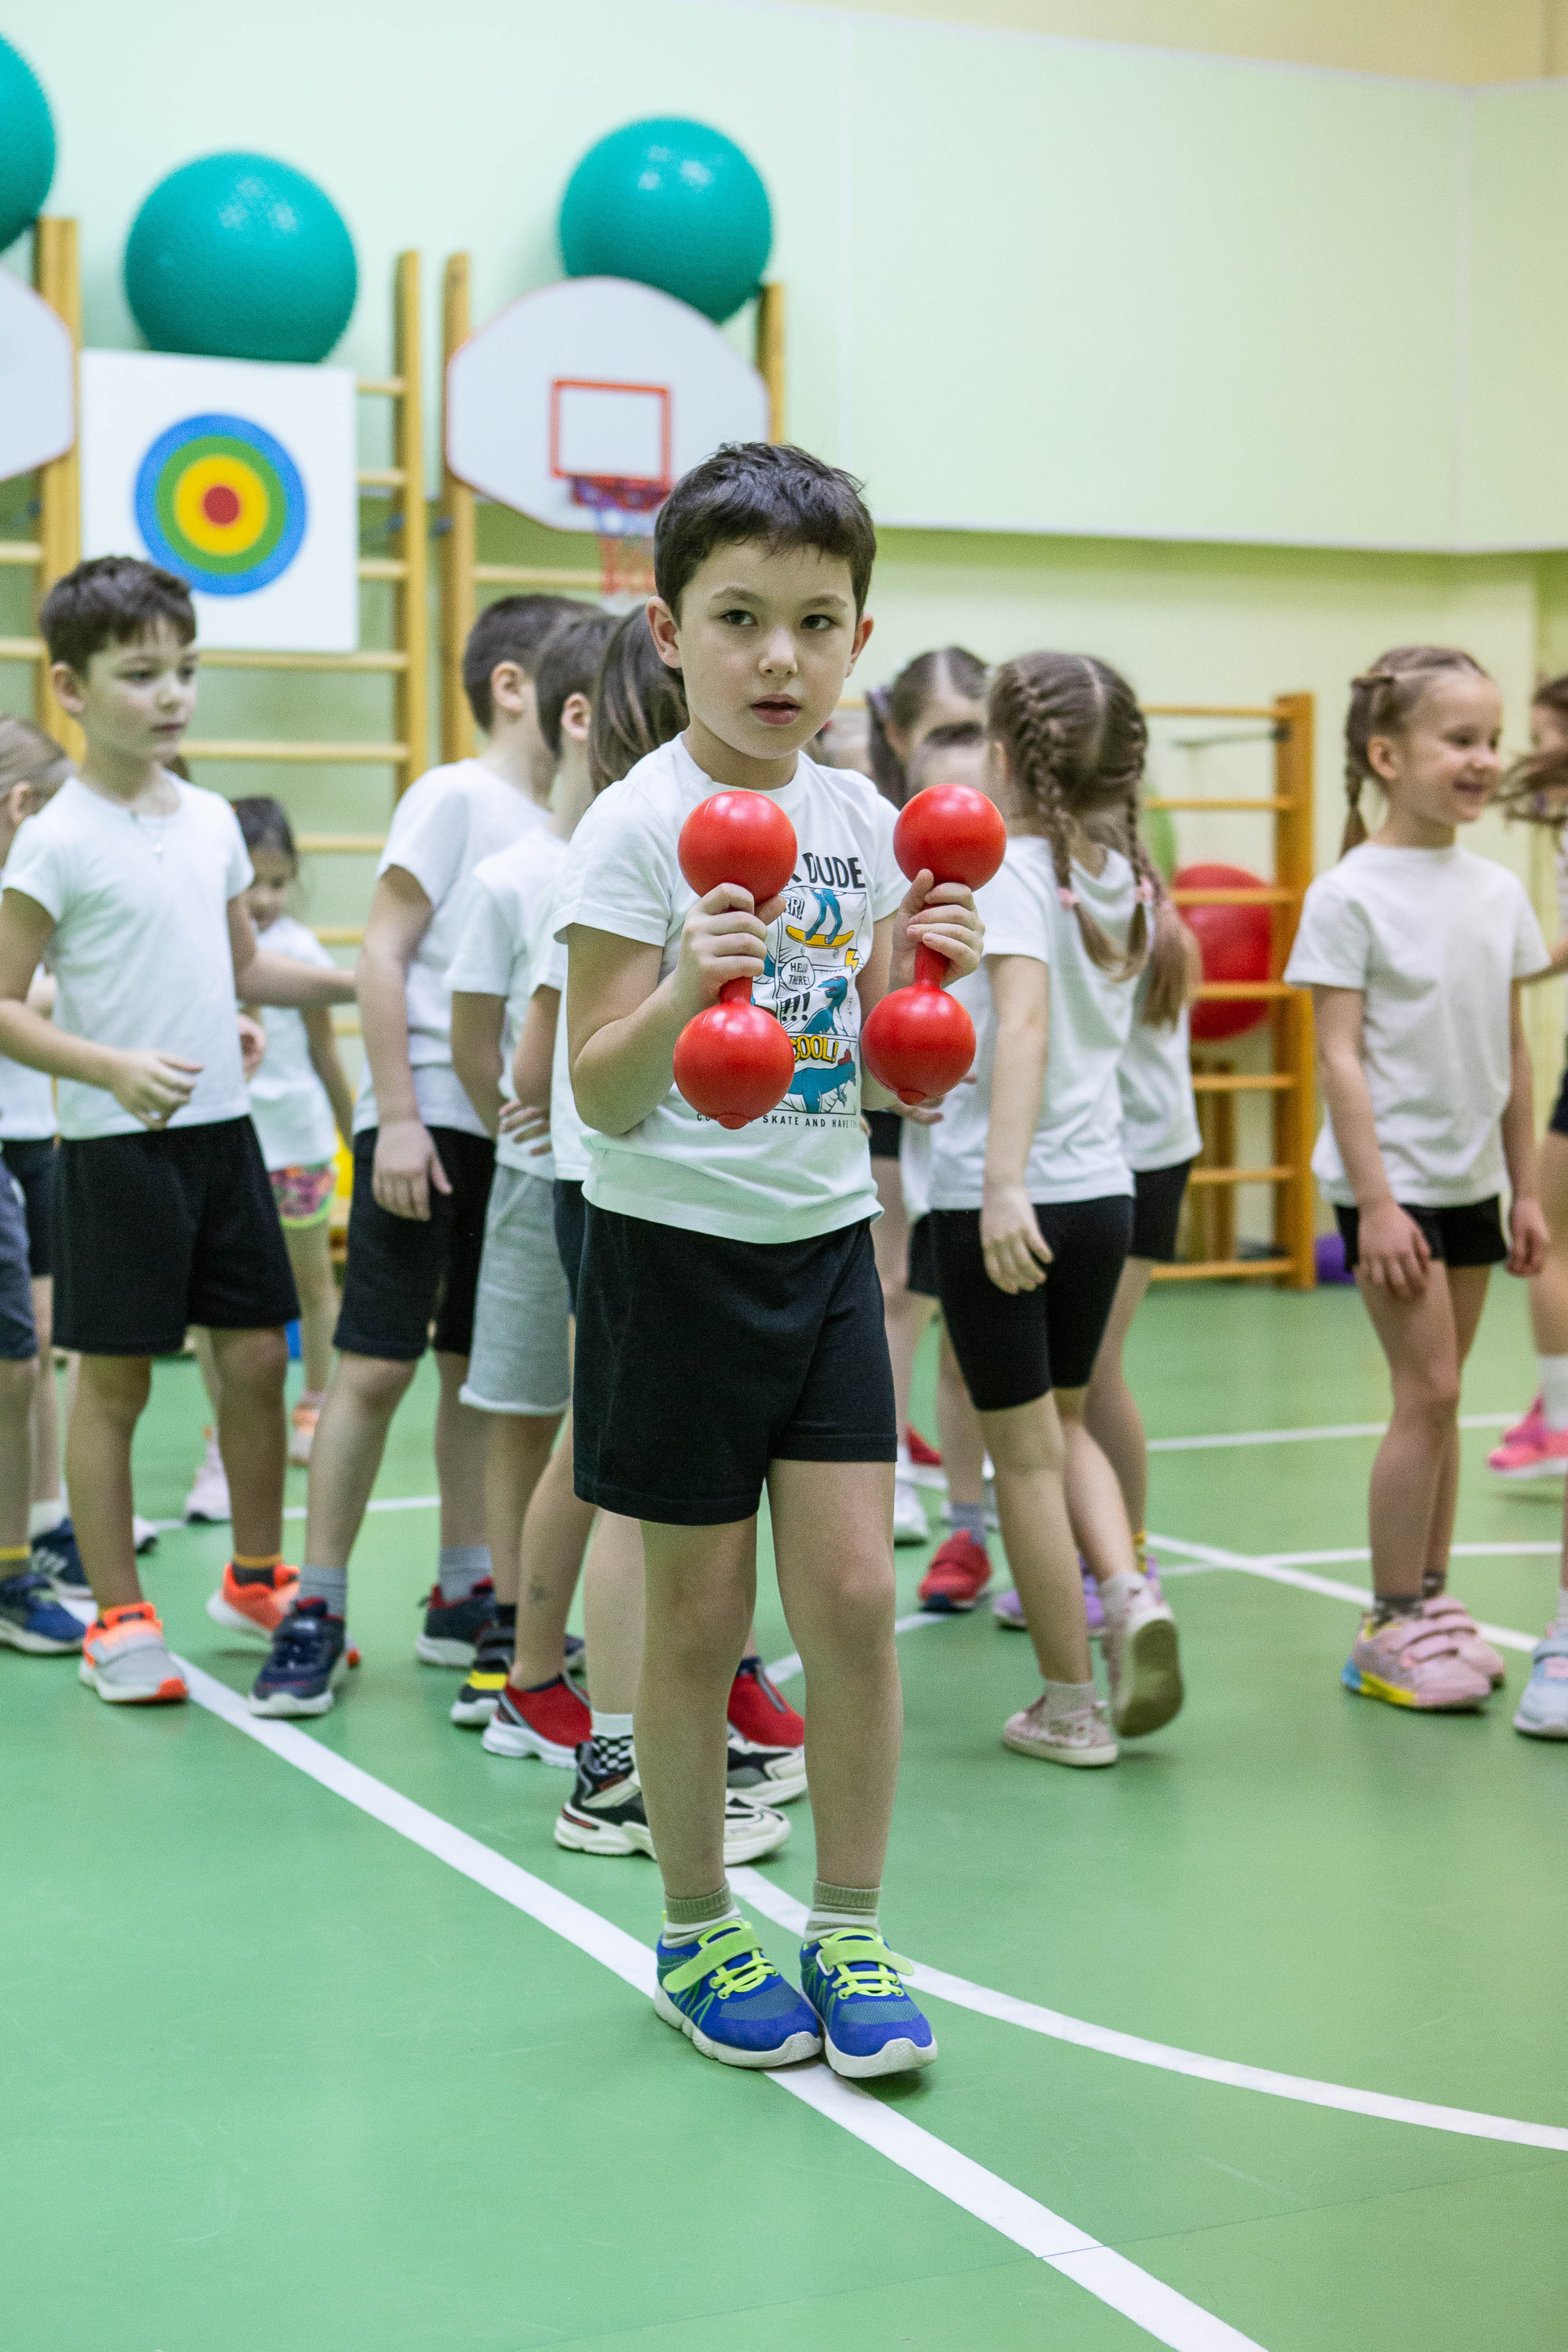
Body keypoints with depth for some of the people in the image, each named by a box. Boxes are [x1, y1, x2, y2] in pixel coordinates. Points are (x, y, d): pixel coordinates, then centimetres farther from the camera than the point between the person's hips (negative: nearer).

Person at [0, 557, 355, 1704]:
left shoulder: (213, 821, 9)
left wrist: (370, 984, 13)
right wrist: (114, 1069, -25)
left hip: (223, 1129, 6)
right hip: (117, 1144, -6)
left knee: (257, 1354, 10)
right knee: (116, 1381, 2)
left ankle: (258, 1575, 28)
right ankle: (119, 1618, 14)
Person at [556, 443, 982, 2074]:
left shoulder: (860, 818, 4)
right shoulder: (638, 825, -11)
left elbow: (876, 1064, 11)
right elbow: (602, 1095, -14)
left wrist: (915, 973, -9)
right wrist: (683, 993, -33)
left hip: (827, 1246, 5)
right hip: (677, 1249, -4)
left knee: (854, 1594, 1)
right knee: (700, 1617, 5)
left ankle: (850, 1939, 15)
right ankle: (696, 1938, 23)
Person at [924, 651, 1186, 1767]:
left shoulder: (1014, 868, -13)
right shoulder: (1126, 879, 7)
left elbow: (1024, 1021, -26)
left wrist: (1004, 1184, -33)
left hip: (1000, 1197, -6)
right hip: (1103, 1184, 6)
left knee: (1025, 1451, 5)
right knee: (1063, 1421, 23)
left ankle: (1072, 1706, 12)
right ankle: (1131, 1592, -2)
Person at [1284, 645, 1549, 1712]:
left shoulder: (1500, 892, 7)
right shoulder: (1350, 895, -10)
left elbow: (1513, 1051, 11)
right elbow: (1340, 1054, -12)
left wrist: (1526, 1190, 10)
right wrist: (1375, 1202, -16)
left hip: (1471, 1182, 6)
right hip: (1393, 1181, -6)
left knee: (1440, 1397, 11)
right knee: (1428, 1392, -7)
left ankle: (1431, 1600, 20)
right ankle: (1392, 1625, 2)